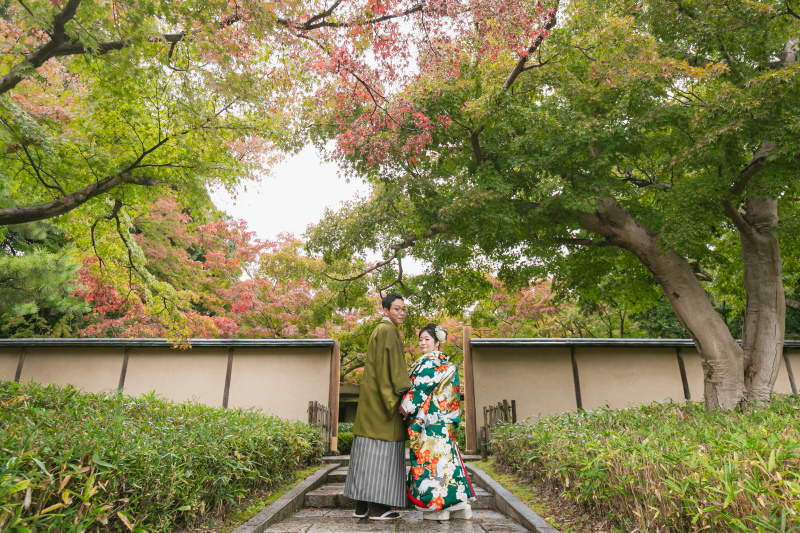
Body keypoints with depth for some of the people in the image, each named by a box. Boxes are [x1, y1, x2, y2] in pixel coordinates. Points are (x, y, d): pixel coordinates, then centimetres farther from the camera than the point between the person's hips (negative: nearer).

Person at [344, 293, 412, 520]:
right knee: (381, 450, -6)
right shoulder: (387, 331, -10)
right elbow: (388, 366, -18)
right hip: (382, 399, -10)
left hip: (372, 400, 10)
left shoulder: (380, 330, 20)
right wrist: (396, 398, -18)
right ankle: (376, 506, -1)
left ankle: (362, 505, 14)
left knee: (369, 451, 9)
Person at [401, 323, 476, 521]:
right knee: (445, 455, 11)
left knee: (431, 455, -4)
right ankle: (458, 502, 16)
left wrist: (406, 406, -7)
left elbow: (421, 388, -17)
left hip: (431, 419, -9)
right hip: (442, 420, 9)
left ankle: (439, 507, 3)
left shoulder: (428, 363, -11)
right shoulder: (445, 363, 16)